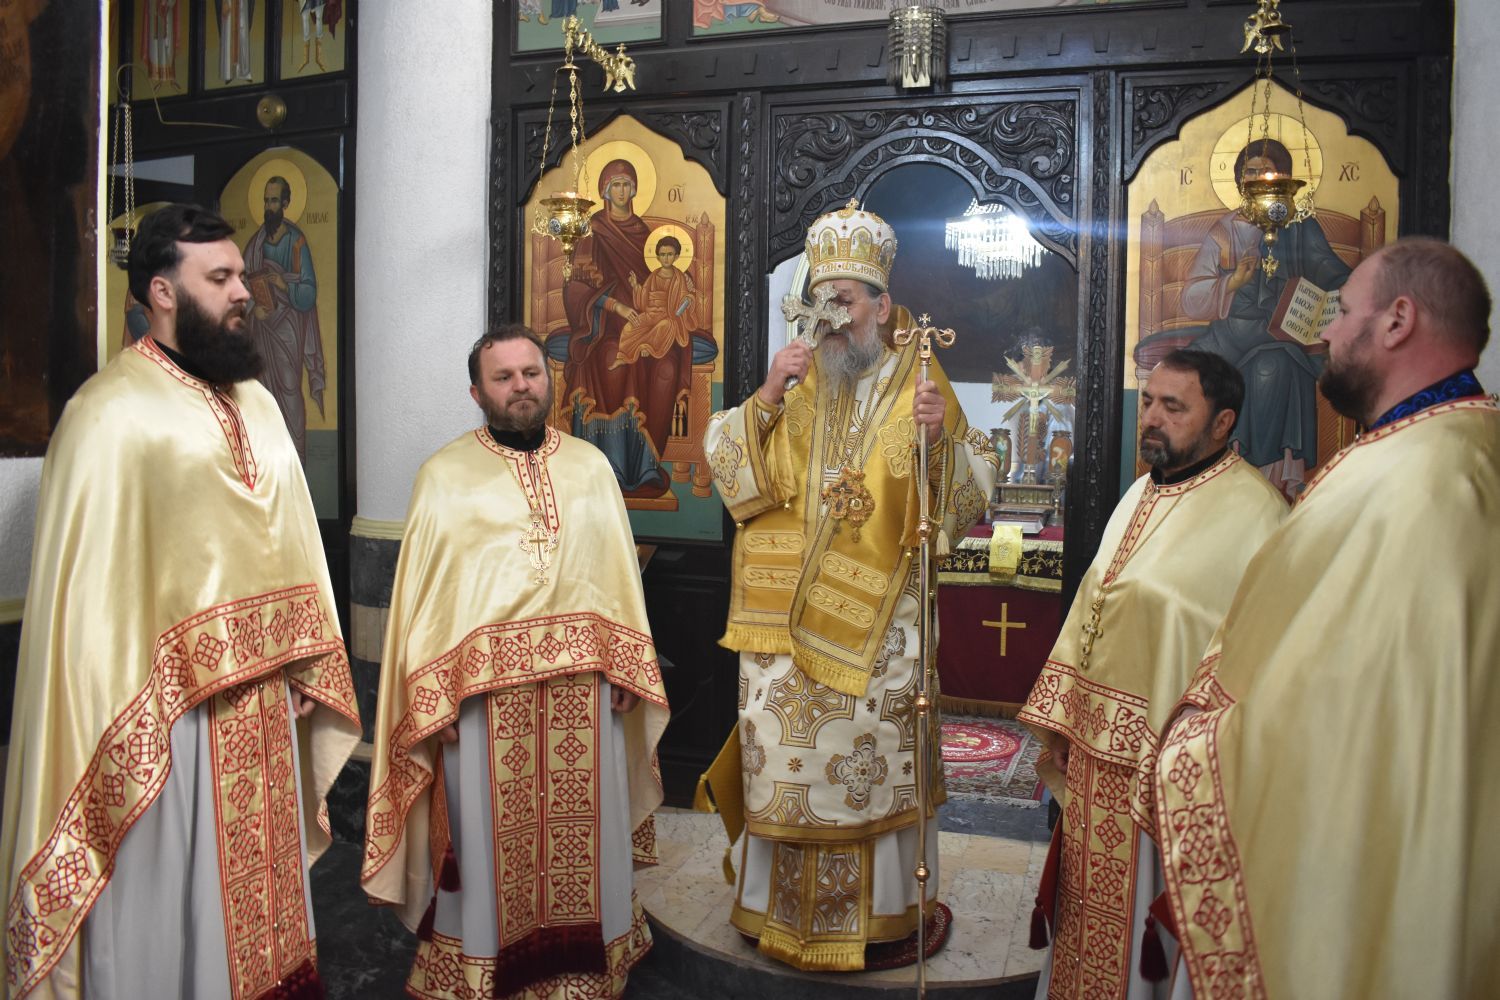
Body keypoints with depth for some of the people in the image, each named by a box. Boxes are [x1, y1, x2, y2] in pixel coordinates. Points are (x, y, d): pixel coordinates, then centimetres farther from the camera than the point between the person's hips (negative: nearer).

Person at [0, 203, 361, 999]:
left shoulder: (254, 400, 9)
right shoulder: (110, 412, -13)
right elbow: (86, 581, -15)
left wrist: (307, 663, 9)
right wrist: (121, 723, -15)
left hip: (265, 691, 7)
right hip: (169, 704, -7)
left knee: (263, 870, 20)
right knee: (172, 896, 9)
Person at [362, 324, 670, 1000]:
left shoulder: (590, 466, 10)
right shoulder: (444, 475, 2)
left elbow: (620, 571, 10)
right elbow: (422, 592, -1)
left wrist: (627, 666, 4)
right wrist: (432, 693, -7)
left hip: (583, 682, 3)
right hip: (484, 689, -2)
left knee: (583, 823, 12)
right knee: (492, 833, 8)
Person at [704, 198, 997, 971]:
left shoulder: (916, 384, 2)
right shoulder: (792, 380, 10)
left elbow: (973, 489, -3)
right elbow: (723, 467, 3)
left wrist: (940, 436, -22)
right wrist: (766, 397, -11)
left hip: (876, 614, -2)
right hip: (788, 610, 2)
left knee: (874, 755, 4)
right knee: (783, 751, 6)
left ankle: (880, 906, 23)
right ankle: (782, 901, 25)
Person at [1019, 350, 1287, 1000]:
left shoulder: (1252, 513, -17)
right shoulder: (1142, 495, 8)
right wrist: (1058, 720, 11)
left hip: (1163, 762, -7)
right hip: (1097, 749, 7)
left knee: (1141, 913, 11)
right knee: (1088, 902, 22)